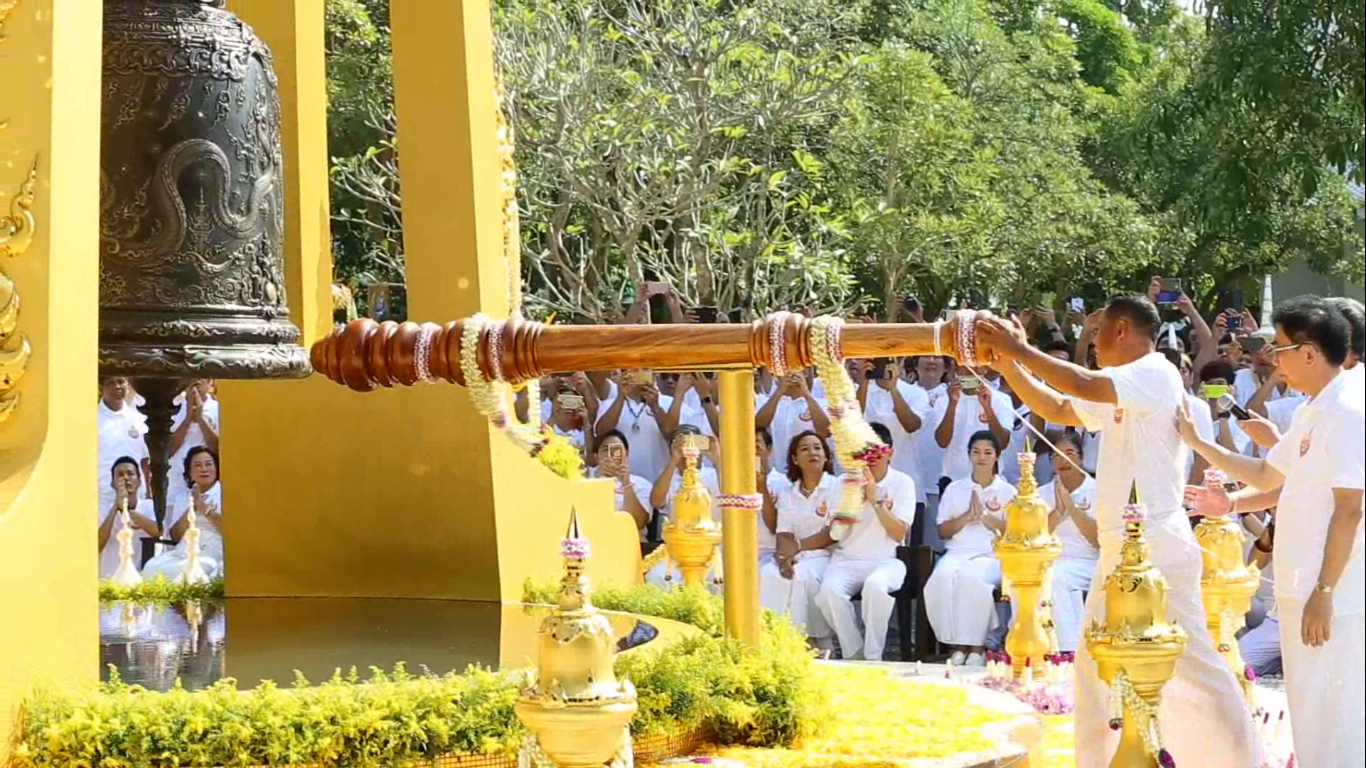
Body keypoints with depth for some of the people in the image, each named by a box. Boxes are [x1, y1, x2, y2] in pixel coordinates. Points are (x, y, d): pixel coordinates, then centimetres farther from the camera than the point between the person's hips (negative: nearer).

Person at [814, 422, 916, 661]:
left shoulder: (902, 483, 2)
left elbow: (899, 534, -8)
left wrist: (875, 500, -15)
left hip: (886, 561, -2)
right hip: (847, 559, 2)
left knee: (875, 586, -37)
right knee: (829, 590, -31)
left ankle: (873, 656, -21)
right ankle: (853, 653, -13)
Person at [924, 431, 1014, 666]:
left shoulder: (1008, 492, 15)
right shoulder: (954, 489, 19)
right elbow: (943, 531, 12)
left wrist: (984, 516, -8)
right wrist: (967, 516, -4)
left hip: (992, 556, -2)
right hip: (957, 552, 2)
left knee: (970, 578, -38)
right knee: (942, 577, -35)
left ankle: (977, 646, -27)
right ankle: (958, 645, -26)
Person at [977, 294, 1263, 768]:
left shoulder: (1156, 374, -14)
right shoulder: (1120, 392, 16)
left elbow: (1083, 385, -27)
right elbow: (1056, 409, 20)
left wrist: (1021, 349, -18)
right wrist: (1007, 361, 9)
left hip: (1155, 547, -10)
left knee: (1190, 667, -6)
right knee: (1097, 664, 16)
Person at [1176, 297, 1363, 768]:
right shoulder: (1312, 412, 13)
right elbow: (1267, 476, 24)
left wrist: (1324, 592, -21)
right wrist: (1196, 441, 19)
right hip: (1300, 587, 10)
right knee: (1309, 711, 16)